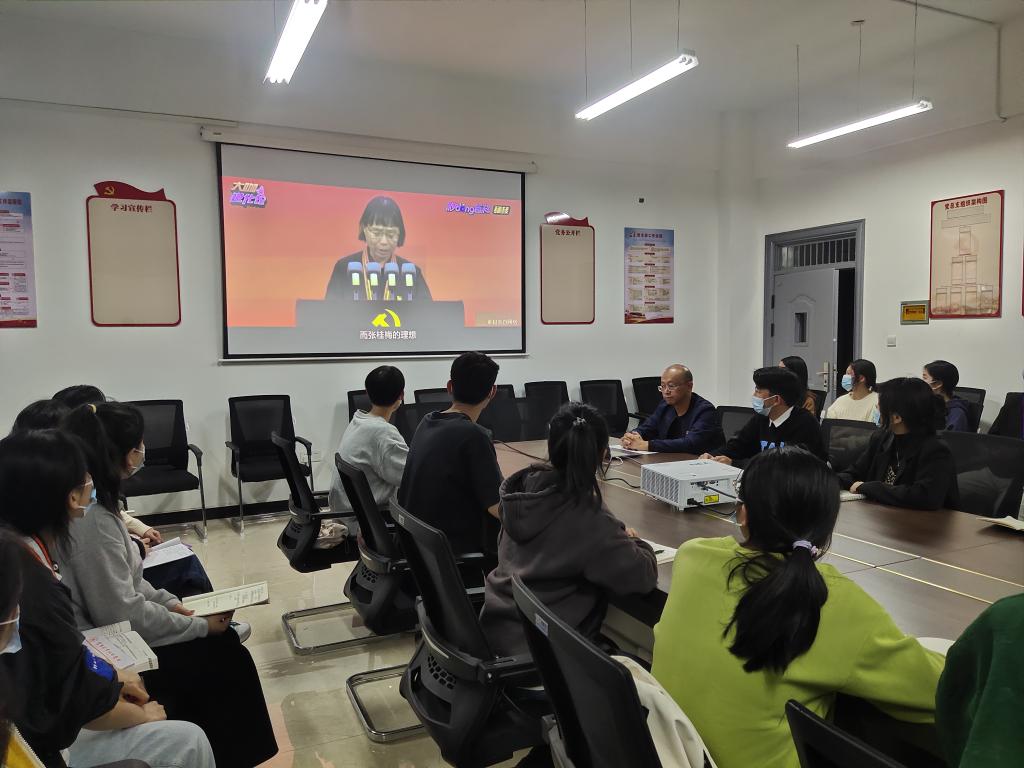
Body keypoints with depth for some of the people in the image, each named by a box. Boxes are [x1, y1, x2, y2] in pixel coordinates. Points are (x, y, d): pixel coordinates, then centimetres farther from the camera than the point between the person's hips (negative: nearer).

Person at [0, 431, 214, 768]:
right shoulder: (32, 591, -33)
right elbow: (83, 702, -21)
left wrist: (112, 674, 8)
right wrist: (144, 715, -4)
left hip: (32, 714, 9)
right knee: (187, 741, -3)